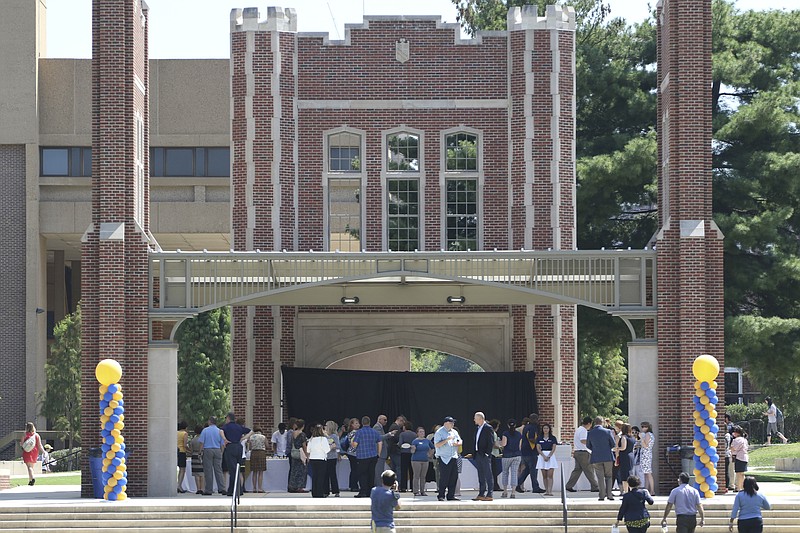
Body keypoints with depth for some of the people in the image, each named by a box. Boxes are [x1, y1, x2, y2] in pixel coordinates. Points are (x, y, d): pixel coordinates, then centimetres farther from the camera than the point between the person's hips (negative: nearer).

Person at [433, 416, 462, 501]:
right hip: (443, 458, -7)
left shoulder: (454, 432, 16)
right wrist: (447, 440, -21)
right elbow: (436, 445, -13)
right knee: (444, 478, -9)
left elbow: (460, 442, 19)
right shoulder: (439, 432, -5)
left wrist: (457, 443, -5)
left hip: (453, 458, 7)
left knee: (454, 477, 4)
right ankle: (441, 496, -1)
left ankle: (451, 496, 10)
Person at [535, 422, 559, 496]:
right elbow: (538, 448, 1)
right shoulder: (540, 438, 8)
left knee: (550, 475, -9)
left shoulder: (553, 438, 4)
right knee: (544, 476, 3)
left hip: (551, 456, -2)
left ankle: (550, 491, -15)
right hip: (542, 456, 2)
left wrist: (548, 456, -13)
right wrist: (544, 456, -11)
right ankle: (546, 490, 7)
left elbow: (553, 449, -2)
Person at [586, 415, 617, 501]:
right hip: (608, 457, -1)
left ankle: (602, 495, 1)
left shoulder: (590, 433, -3)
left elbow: (588, 446, 6)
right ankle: (609, 494, 4)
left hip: (596, 458, 1)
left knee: (600, 477, 5)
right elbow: (613, 444, -1)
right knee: (608, 476, 10)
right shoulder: (608, 432, -8)